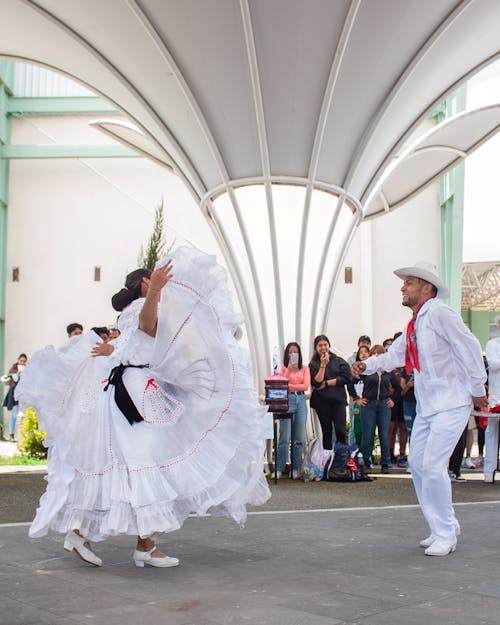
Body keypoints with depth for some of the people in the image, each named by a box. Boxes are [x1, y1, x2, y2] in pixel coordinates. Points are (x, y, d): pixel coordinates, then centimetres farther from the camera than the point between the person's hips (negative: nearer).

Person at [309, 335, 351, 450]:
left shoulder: (339, 361, 6)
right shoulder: (313, 364, 5)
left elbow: (346, 378, -5)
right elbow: (316, 382, -7)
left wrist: (326, 383, -8)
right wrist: (323, 365, -12)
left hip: (338, 400, 0)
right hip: (322, 402, 1)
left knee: (340, 431, -10)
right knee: (327, 432, 7)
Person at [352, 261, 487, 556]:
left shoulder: (440, 314, -16)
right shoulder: (415, 325, 12)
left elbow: (470, 348, -17)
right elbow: (395, 354, 15)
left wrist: (477, 389, -12)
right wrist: (367, 364, -1)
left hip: (452, 403, -9)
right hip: (427, 405, 9)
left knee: (433, 466, -13)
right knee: (418, 464, 9)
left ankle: (446, 535, 3)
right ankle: (445, 527, 23)